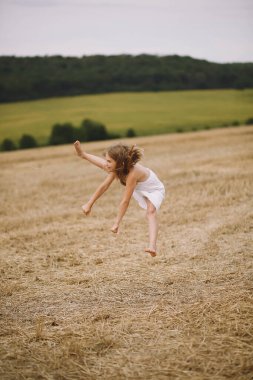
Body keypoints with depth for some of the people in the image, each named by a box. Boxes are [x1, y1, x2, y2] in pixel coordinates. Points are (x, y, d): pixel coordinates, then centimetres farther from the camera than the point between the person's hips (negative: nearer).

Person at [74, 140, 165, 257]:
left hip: (154, 190, -8)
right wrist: (89, 204, -15)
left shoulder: (132, 173, -45)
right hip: (138, 188, 8)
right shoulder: (118, 167, -25)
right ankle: (84, 155, 41)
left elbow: (125, 201, -41)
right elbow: (104, 186, -16)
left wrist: (117, 223, -37)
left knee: (151, 211, -36)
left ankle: (152, 246, -54)